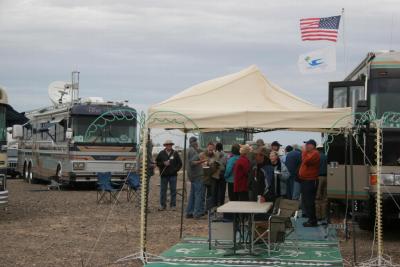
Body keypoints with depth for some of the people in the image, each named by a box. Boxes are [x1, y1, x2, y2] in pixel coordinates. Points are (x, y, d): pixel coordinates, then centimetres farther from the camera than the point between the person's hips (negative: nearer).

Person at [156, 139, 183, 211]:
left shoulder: (175, 153, 6)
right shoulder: (161, 153, 6)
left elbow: (179, 163, 9)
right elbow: (157, 162, 6)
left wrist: (176, 169, -4)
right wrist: (163, 163, -9)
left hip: (173, 175, 0)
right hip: (164, 175, 0)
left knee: (173, 190, 1)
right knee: (163, 190, 4)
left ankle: (173, 205, 8)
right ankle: (162, 205, 11)